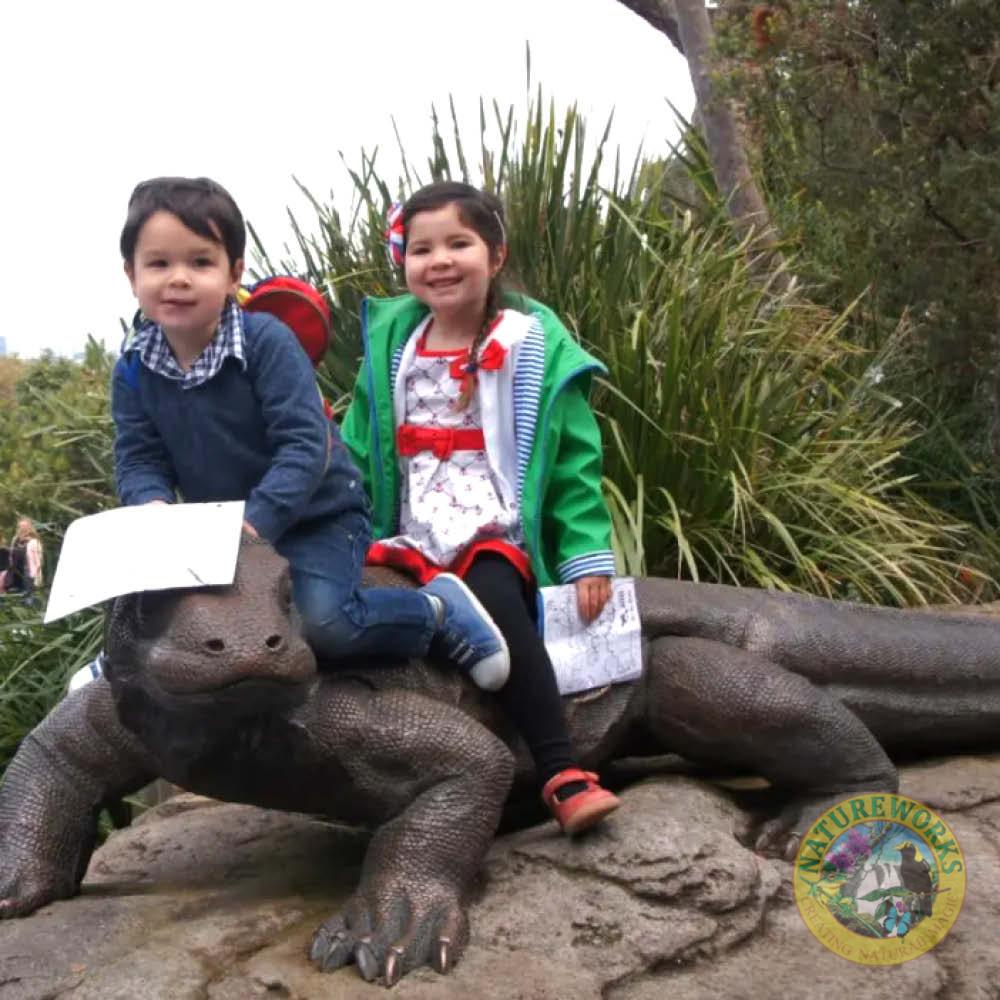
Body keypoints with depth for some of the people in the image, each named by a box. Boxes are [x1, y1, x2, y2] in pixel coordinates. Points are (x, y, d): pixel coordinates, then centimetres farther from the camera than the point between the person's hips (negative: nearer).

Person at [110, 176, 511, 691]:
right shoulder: (134, 370, -5)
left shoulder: (267, 342, -20)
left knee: (319, 620, -28)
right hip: (217, 527, 6)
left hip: (317, 516, -5)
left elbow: (306, 445, -25)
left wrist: (254, 522, -35)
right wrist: (155, 509, -27)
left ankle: (436, 611, -3)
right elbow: (138, 461, -4)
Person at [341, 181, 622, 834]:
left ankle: (563, 774, -31)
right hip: (415, 543, 4)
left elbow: (575, 462, 0)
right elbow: (357, 457, 13)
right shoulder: (390, 348, 10)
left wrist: (588, 557, -6)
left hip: (502, 538, -4)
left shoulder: (532, 346, 0)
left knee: (495, 598, -34)